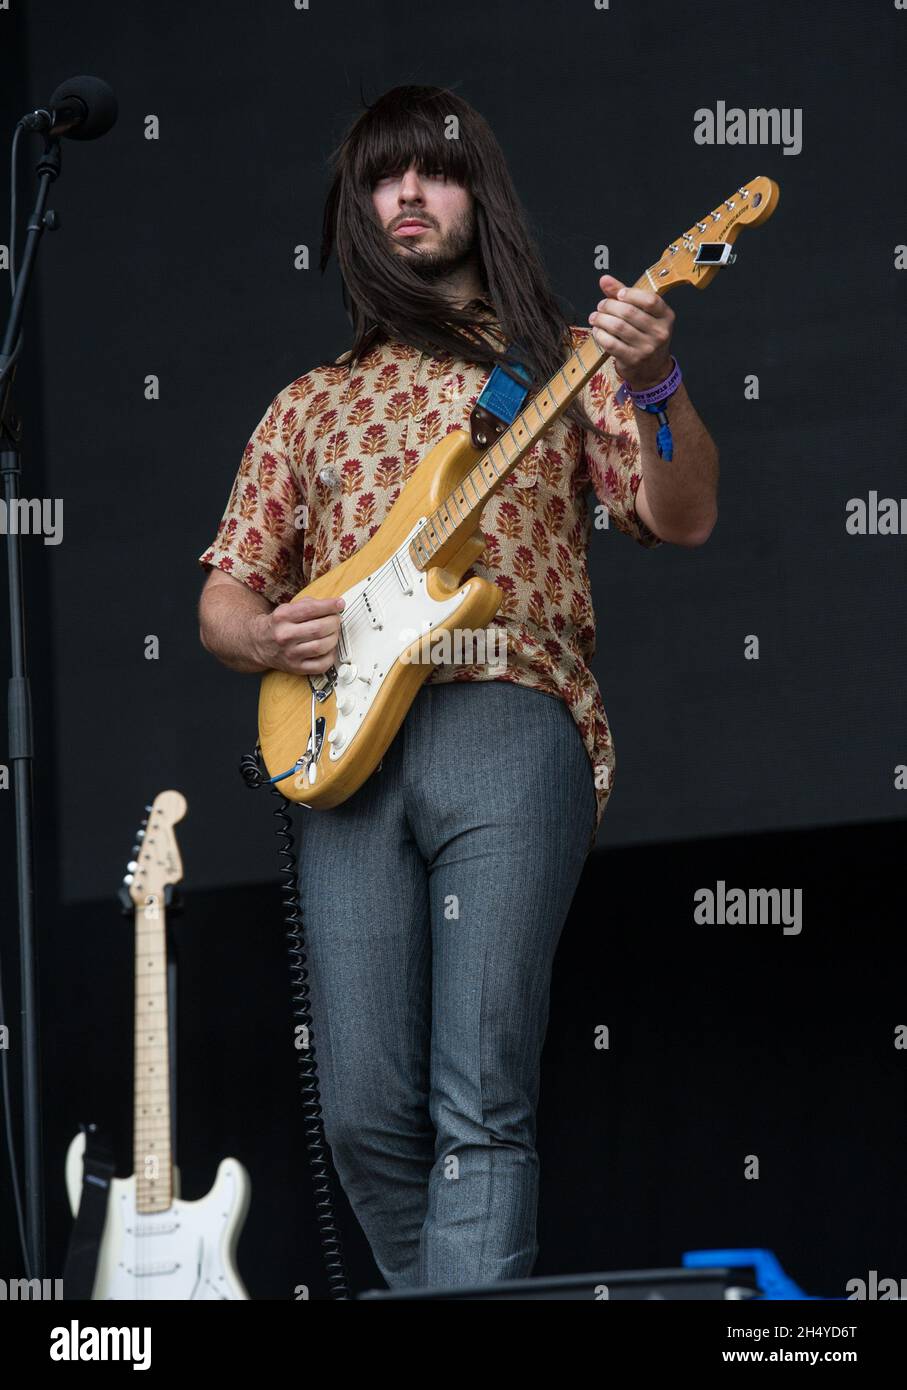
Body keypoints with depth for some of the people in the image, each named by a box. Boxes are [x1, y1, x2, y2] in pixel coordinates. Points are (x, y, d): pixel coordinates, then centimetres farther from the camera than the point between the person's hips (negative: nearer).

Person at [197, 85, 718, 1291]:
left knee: (480, 1104, -15)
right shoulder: (312, 406, 23)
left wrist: (653, 389, -18)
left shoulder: (558, 367, 14)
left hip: (511, 727, -3)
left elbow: (682, 520, 1)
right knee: (367, 1111, -4)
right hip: (348, 741, 3)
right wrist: (265, 636, -2)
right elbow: (223, 597, 22)